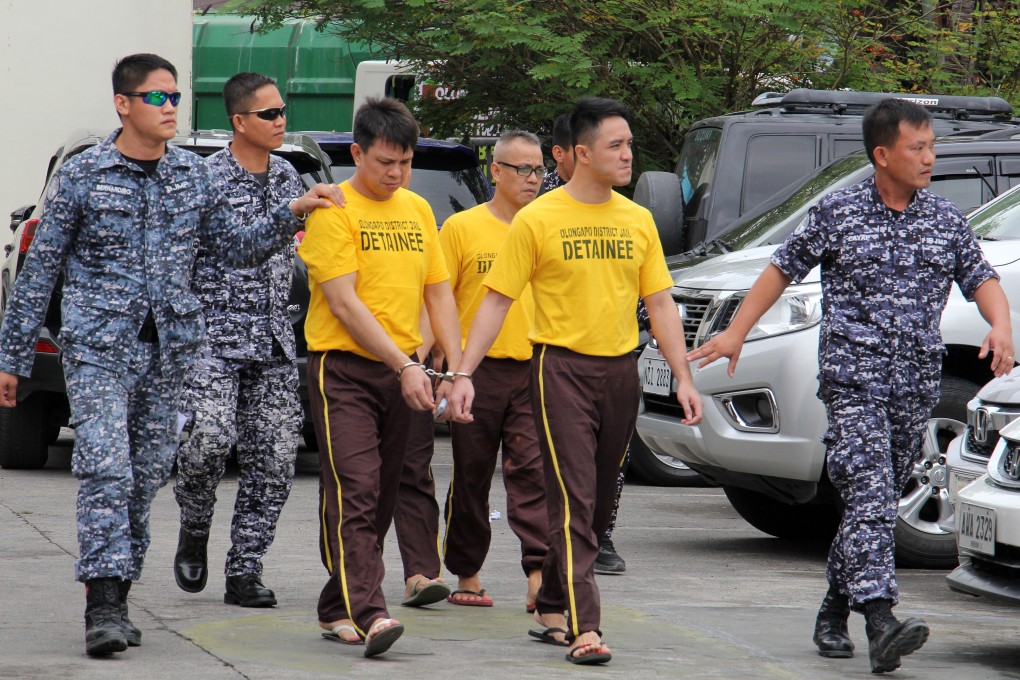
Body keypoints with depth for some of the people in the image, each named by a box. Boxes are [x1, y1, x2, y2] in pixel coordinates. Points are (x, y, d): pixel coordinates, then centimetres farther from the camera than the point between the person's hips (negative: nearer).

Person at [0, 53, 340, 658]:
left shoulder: (195, 176, 11)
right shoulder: (83, 176, -1)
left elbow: (237, 248, 17)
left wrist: (290, 214, 1)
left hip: (168, 351, 4)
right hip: (99, 347, -4)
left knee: (146, 477, 6)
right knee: (106, 471, -16)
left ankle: (114, 599, 16)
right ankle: (104, 607, -20)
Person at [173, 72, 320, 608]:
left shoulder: (287, 177, 13)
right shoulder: (204, 178, -6)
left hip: (274, 341, 6)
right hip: (214, 333, -6)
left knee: (273, 458, 0)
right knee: (209, 438, -20)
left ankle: (244, 571, 7)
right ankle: (194, 529, 8)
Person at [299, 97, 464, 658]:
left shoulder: (417, 210, 13)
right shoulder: (333, 210, -7)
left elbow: (439, 291, 15)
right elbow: (344, 301, -14)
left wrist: (455, 367, 3)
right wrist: (404, 366, -18)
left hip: (400, 372, 6)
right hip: (343, 366, -6)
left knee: (380, 498, 8)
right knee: (353, 491, -15)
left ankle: (338, 608, 17)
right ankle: (367, 614, -26)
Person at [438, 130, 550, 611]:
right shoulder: (462, 228, 2)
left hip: (535, 370, 2)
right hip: (478, 368, -1)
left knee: (533, 472, -10)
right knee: (471, 476, 6)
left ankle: (540, 573, -18)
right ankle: (466, 575, 18)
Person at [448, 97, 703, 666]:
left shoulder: (637, 220, 10)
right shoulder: (538, 220, -4)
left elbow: (661, 304, 12)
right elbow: (497, 300, -2)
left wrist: (684, 378, 4)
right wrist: (464, 373, -10)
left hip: (620, 372, 5)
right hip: (562, 368, -5)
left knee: (599, 504, 10)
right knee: (574, 501, -11)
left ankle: (554, 606, 25)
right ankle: (583, 629, -17)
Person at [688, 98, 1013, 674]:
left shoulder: (947, 221, 10)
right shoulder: (838, 214, 1)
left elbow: (982, 280, 9)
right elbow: (783, 269, 11)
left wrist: (1001, 327, -12)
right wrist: (736, 333, 9)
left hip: (918, 385, 4)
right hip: (853, 378, -4)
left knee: (879, 505, 11)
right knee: (869, 496, -18)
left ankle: (835, 613, 26)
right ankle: (880, 621, -30)